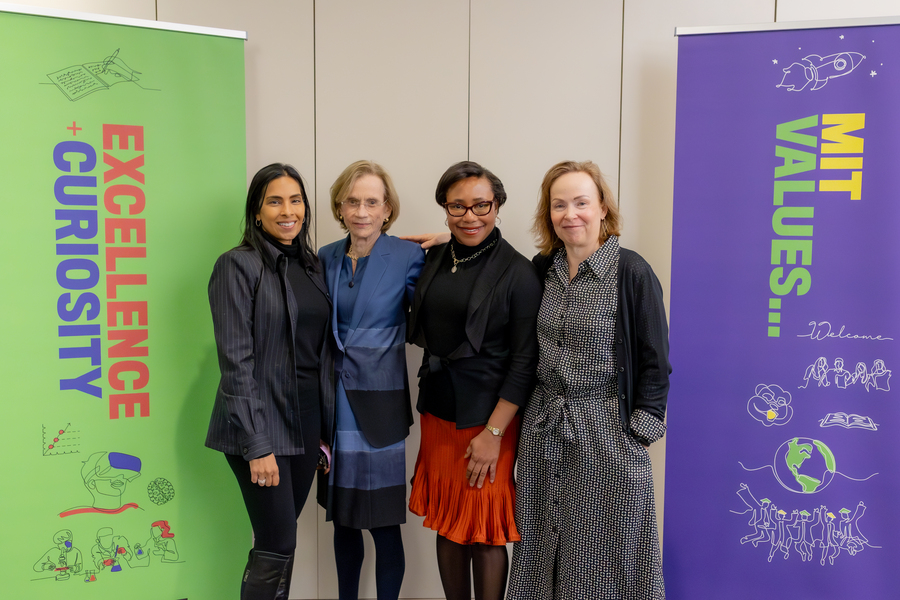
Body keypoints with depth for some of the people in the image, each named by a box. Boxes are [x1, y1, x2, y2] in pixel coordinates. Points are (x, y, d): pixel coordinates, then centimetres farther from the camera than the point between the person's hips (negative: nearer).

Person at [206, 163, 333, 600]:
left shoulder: (311, 265, 10)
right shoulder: (238, 265, -9)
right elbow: (236, 360, -14)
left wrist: (329, 428, 11)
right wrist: (257, 445, -17)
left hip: (307, 419, 6)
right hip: (261, 422, -6)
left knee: (280, 540, 14)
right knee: (276, 548, -1)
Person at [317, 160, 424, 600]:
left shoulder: (408, 258, -8)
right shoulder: (326, 259, 6)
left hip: (379, 406, -4)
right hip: (334, 402, 4)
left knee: (384, 525, 3)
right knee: (343, 518, 16)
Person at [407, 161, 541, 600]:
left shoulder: (517, 272, -10)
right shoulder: (434, 260, 5)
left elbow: (524, 361, -12)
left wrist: (494, 432, -15)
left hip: (488, 416, -5)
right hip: (438, 411, 5)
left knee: (485, 533, 5)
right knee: (447, 526, 15)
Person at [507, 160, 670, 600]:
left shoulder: (631, 272, -10)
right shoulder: (542, 268, 4)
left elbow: (654, 362, -7)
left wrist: (638, 434, -10)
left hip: (606, 432, -4)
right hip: (544, 431, 5)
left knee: (602, 549, 8)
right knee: (547, 548, 15)